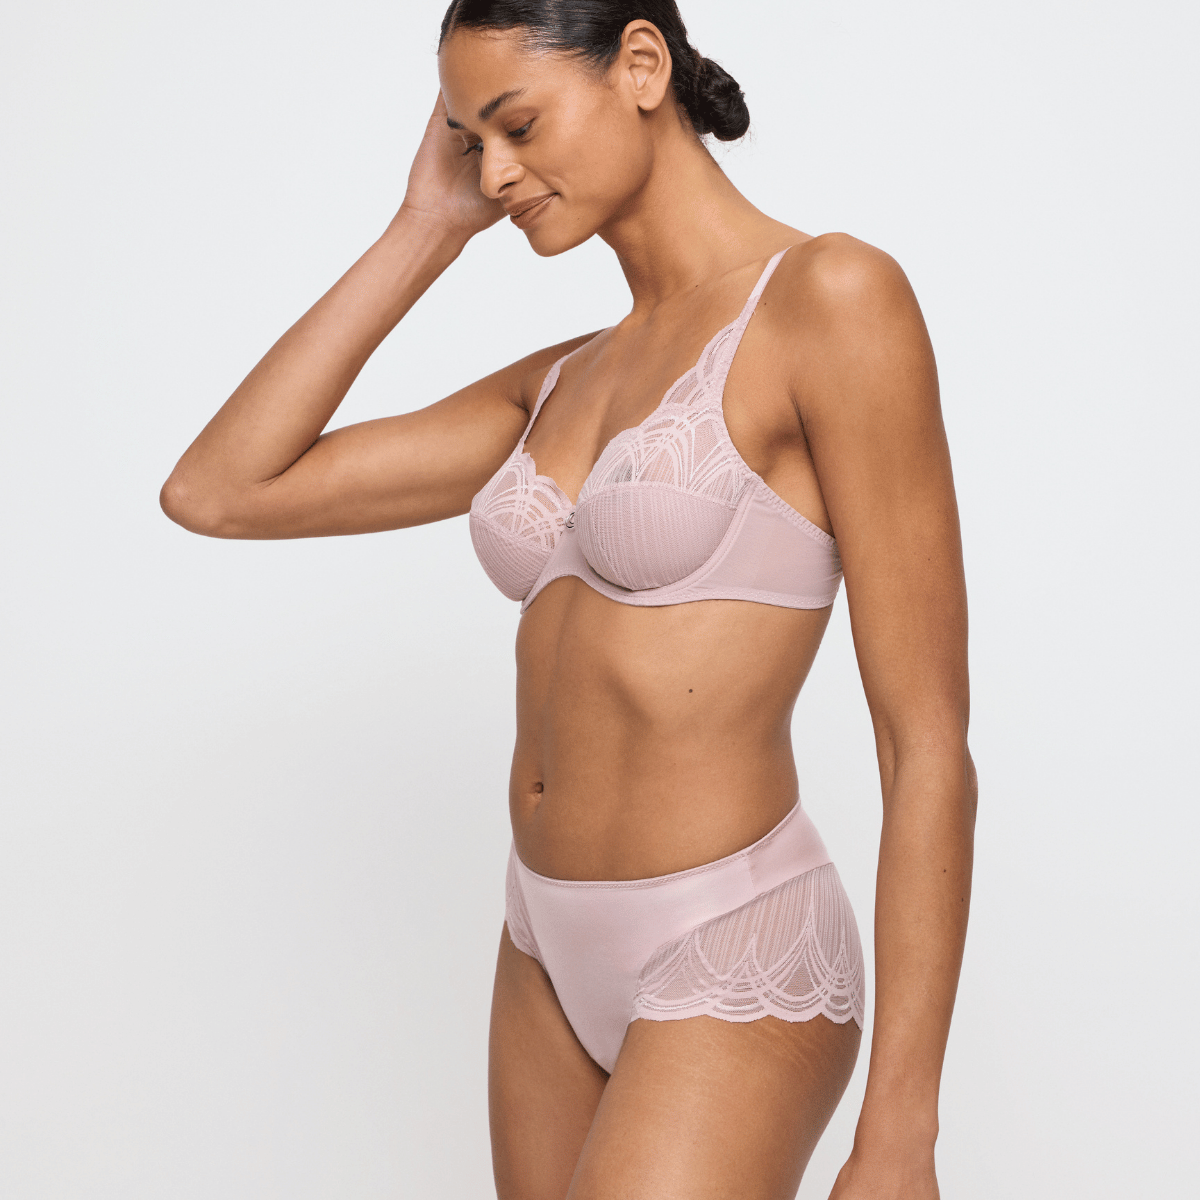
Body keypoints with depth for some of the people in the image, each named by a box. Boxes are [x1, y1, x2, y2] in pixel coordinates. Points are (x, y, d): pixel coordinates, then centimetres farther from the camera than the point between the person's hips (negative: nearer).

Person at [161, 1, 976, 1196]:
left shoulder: (834, 298, -15)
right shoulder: (558, 387, 8)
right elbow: (216, 492, 5)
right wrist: (426, 230, 3)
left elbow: (930, 745, -16)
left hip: (730, 970, -8)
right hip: (558, 955, 8)